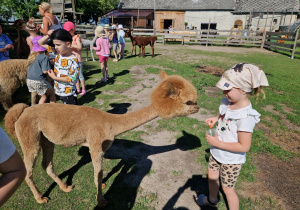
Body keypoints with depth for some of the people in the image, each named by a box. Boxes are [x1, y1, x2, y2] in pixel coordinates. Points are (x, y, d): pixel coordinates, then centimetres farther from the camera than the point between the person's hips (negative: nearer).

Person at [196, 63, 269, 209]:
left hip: (231, 160, -8)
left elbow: (244, 147, -29)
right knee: (211, 176, 28)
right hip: (217, 153, 8)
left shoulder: (246, 116, -33)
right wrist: (216, 119, -7)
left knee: (227, 188, 14)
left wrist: (218, 143, -25)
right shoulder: (229, 103, -10)